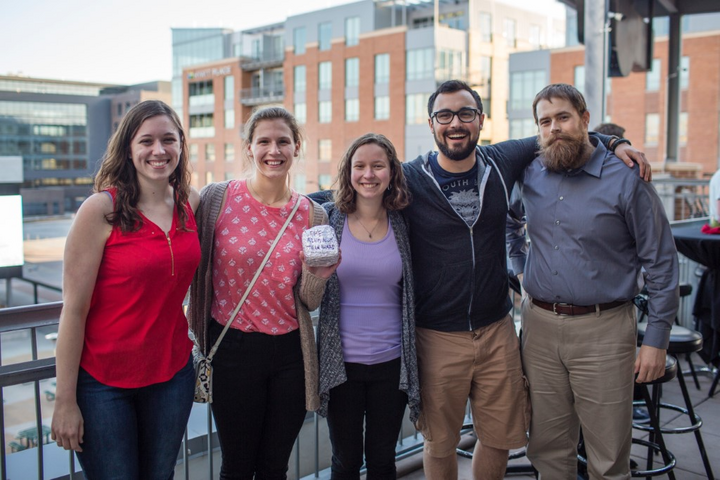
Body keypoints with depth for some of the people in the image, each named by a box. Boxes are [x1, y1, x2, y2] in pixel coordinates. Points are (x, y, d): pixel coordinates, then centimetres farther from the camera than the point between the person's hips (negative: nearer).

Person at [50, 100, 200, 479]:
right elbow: (73, 309, -13)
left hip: (173, 373, 5)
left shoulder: (191, 204, 0)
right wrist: (65, 400, -12)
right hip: (104, 380, -4)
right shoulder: (101, 209, -14)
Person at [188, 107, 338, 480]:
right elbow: (194, 269, 1)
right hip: (233, 348, -2)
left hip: (290, 353, 2)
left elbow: (309, 302, 2)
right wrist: (203, 336, -3)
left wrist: (318, 277, -17)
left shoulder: (312, 214, 0)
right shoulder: (217, 198, -6)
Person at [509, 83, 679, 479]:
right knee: (547, 448, 15)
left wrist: (656, 339, -8)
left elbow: (661, 262, -6)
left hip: (603, 330, -4)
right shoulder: (531, 175, 5)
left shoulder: (626, 179, -8)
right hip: (539, 326, 4)